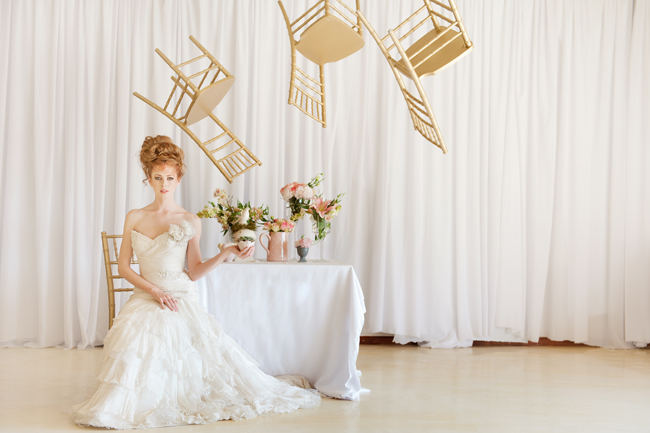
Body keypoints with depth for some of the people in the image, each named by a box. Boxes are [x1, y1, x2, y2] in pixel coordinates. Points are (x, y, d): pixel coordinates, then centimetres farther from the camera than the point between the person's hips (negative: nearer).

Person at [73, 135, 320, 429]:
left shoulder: (190, 222, 3)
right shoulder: (134, 218, 7)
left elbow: (194, 272, 3)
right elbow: (123, 266, 6)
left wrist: (226, 253, -10)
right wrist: (154, 290, -7)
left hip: (182, 299, -1)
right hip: (145, 299, 1)